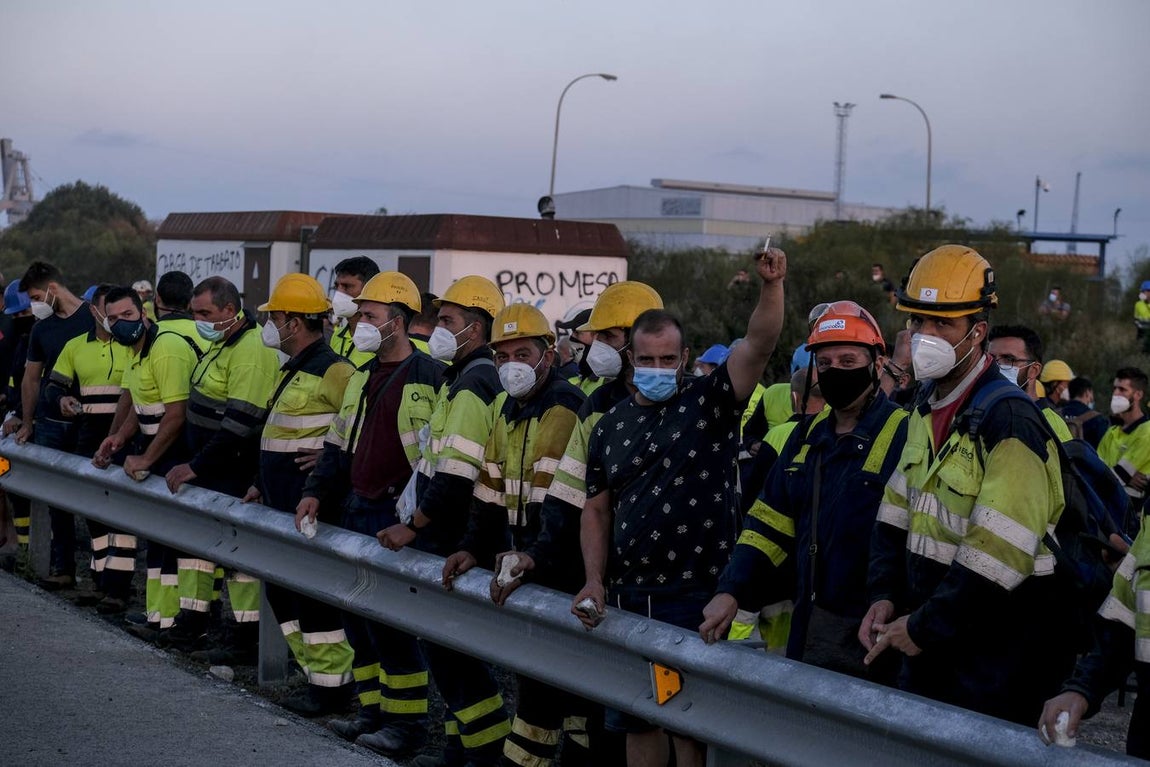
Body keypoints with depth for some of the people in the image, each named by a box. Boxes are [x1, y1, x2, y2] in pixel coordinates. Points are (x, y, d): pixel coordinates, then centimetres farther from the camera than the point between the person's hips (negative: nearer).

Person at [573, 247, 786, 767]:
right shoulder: (611, 426, 10)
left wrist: (771, 286, -34)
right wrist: (594, 581, 1)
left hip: (695, 593, -5)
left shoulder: (710, 402, -3)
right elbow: (597, 510, 12)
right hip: (627, 597, 5)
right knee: (635, 720, 14)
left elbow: (759, 344, -18)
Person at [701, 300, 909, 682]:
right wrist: (731, 591, 1)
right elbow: (770, 522, 12)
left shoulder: (904, 435, -11)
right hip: (808, 626, 7)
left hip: (868, 633, -7)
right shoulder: (808, 435, 12)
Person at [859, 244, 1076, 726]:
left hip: (996, 654, -8)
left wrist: (924, 629, -18)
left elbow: (996, 558, -24)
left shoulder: (1010, 423, -18)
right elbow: (896, 518, 15)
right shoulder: (926, 411, 10)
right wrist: (885, 598, 1)